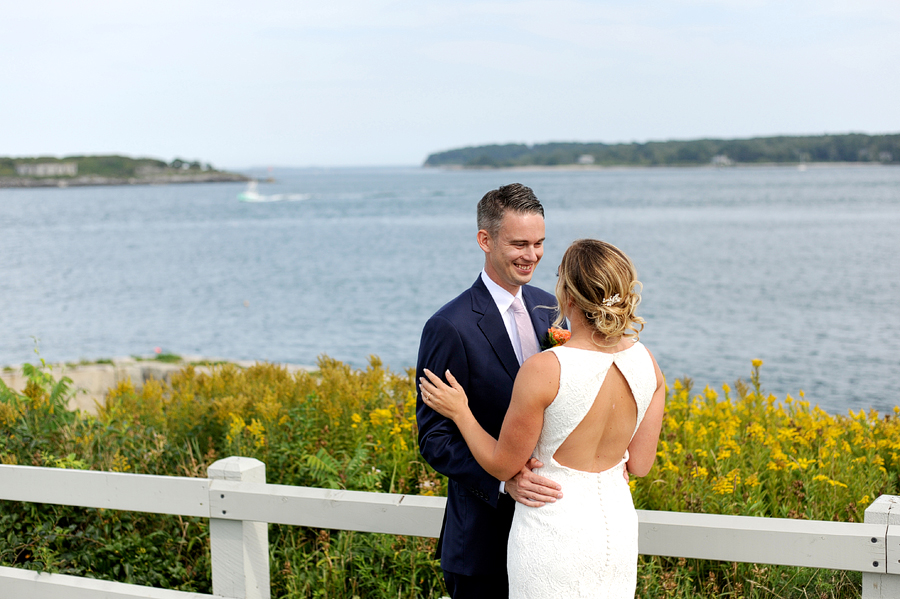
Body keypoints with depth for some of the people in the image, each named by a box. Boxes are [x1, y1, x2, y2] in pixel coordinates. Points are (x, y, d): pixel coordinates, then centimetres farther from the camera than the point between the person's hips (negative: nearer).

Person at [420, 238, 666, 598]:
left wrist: (460, 412, 3)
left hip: (555, 531, -5)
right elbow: (639, 464, 2)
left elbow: (503, 465, -11)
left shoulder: (543, 371, -23)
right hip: (618, 526, 5)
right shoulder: (646, 363, -7)